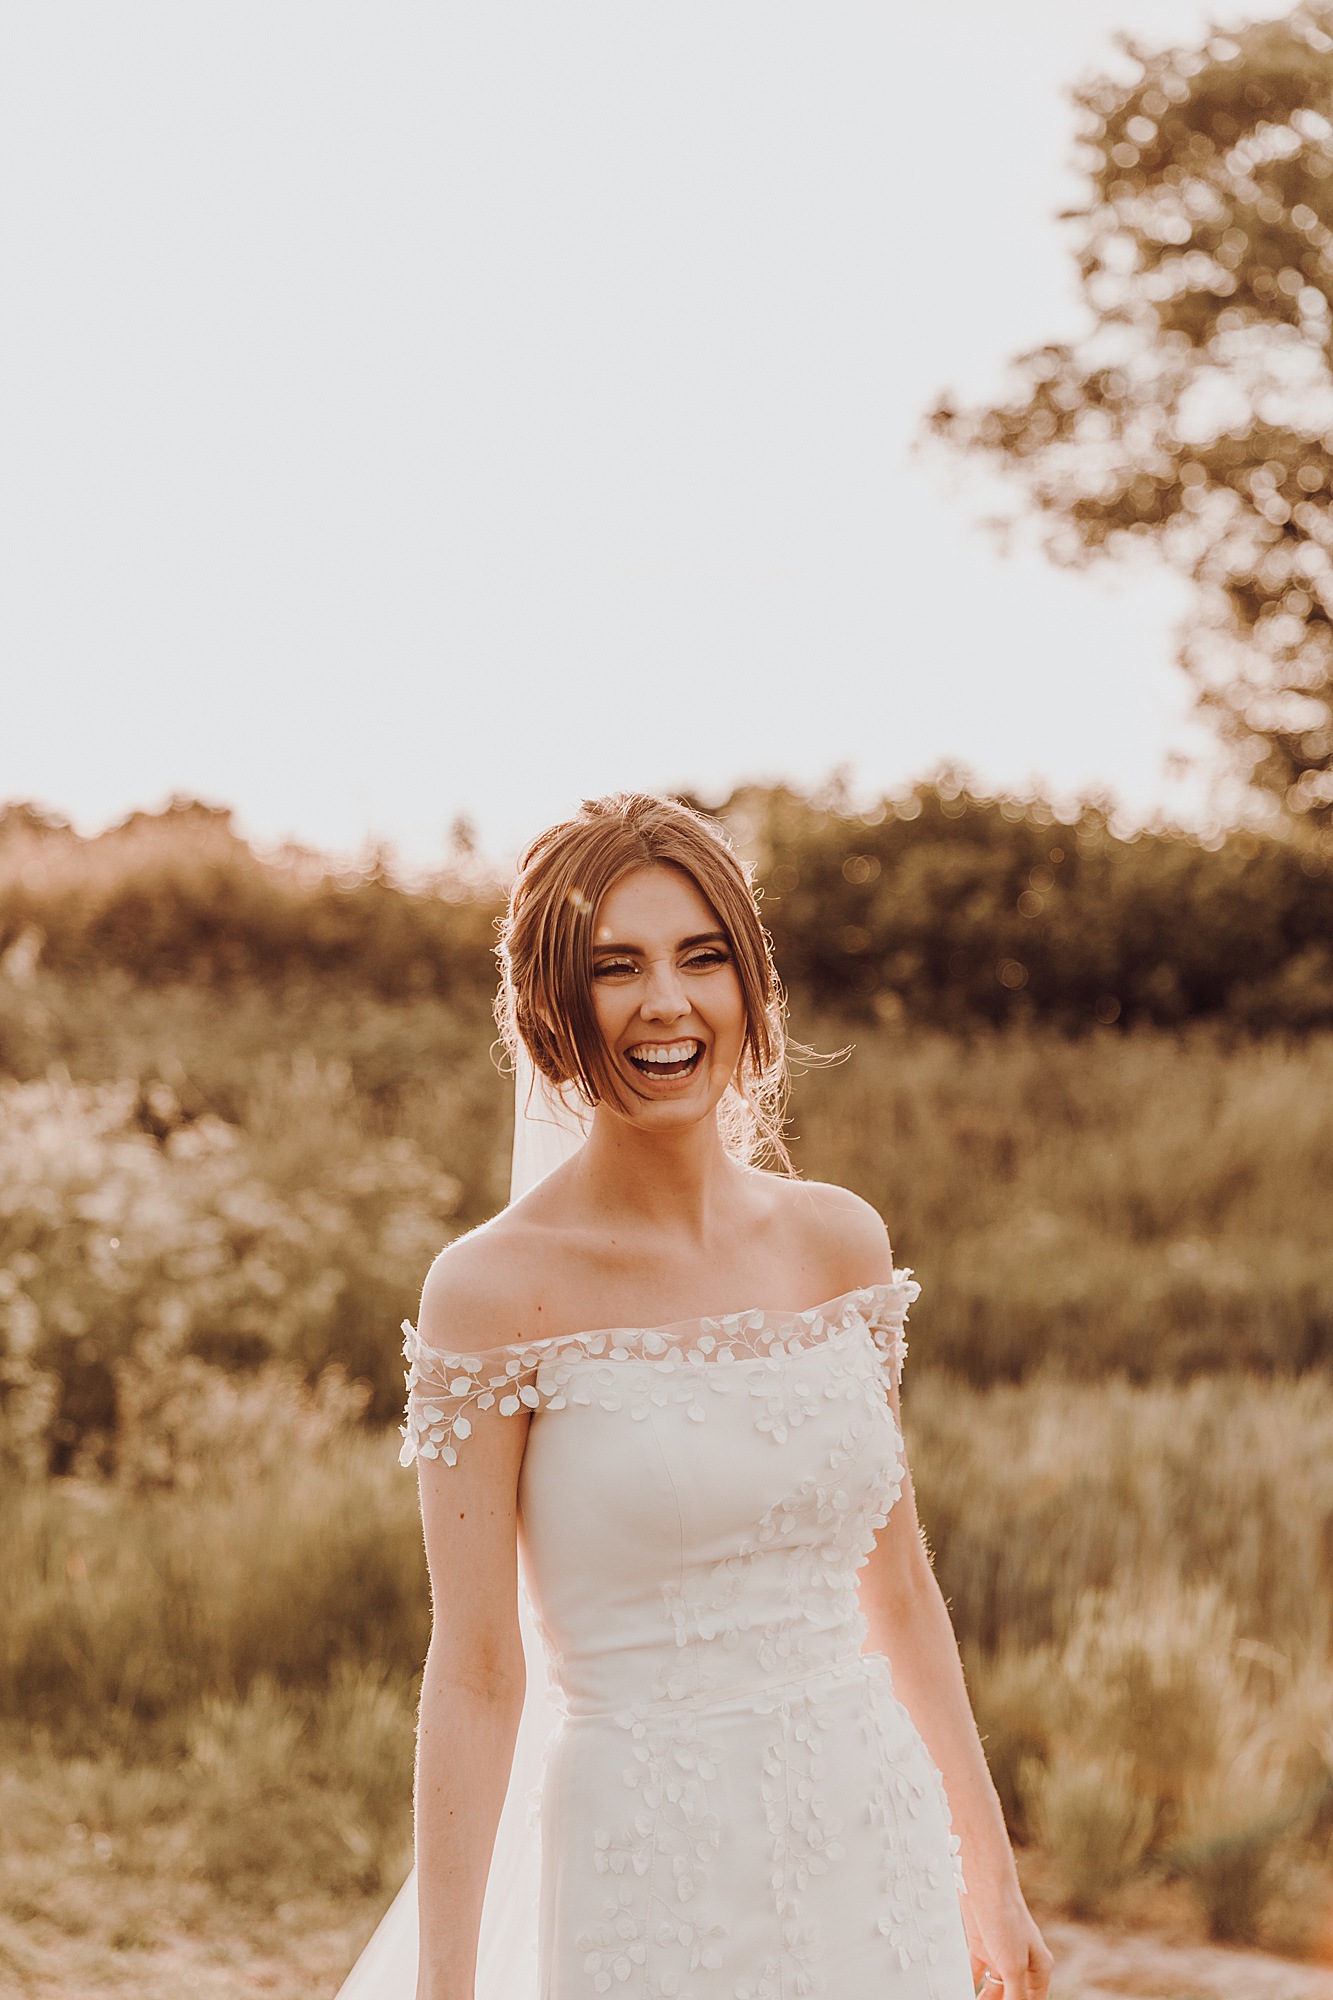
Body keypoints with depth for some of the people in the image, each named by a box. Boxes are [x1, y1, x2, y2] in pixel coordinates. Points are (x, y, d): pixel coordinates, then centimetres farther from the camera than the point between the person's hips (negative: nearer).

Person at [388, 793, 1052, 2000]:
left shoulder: (840, 1242, 4)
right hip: (656, 1874, -4)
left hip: (881, 1850, 4)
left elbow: (898, 1593, 11)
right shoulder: (494, 1288, -10)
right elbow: (477, 1677, -9)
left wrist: (989, 1874, 15)